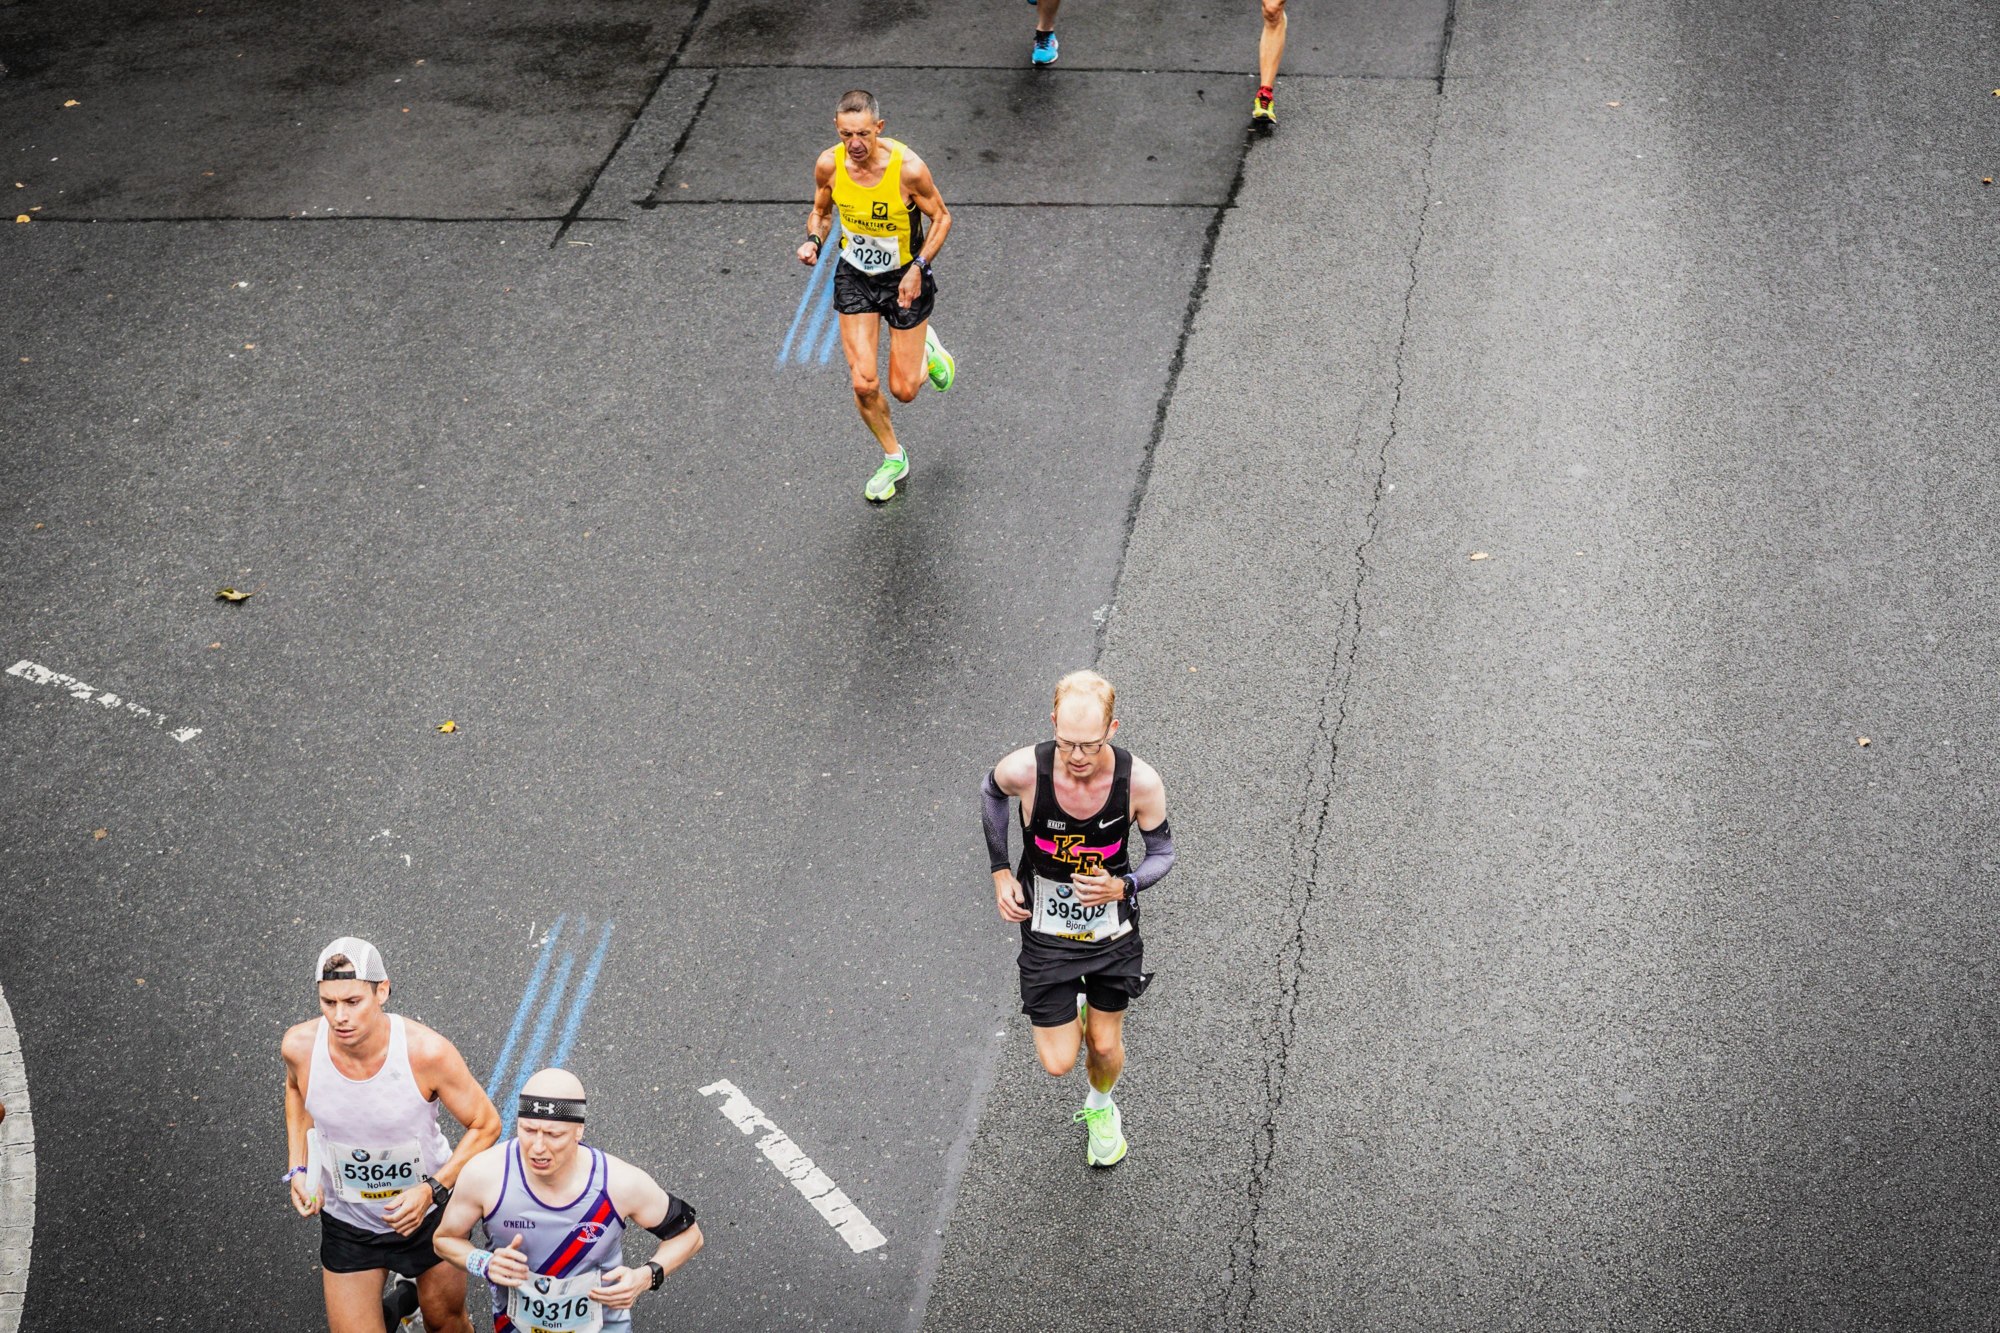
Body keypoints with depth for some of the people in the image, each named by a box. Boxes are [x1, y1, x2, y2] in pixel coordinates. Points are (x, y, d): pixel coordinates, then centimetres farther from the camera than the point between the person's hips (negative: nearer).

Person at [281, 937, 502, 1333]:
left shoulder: (426, 1051, -30)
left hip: (428, 1212, -1)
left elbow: (486, 1125, -15)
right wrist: (299, 1169, -4)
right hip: (345, 1221, 1)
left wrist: (432, 1189, -26)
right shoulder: (301, 1046, -22)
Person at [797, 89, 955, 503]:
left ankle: (925, 350, 41)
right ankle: (893, 458, 24)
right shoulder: (828, 165, -15)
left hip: (904, 280, -2)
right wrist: (813, 240, -17)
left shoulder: (908, 168, -25)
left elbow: (940, 216, -9)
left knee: (904, 390, 3)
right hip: (854, 277, 3)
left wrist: (919, 266, -21)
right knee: (864, 384, -3)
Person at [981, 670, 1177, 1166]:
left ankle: (1101, 1108, 51)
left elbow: (1162, 852, -7)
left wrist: (1123, 886, -27)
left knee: (1105, 1047, 16)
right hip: (1047, 932, 0)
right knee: (1058, 1063, 2)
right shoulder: (1024, 769, -26)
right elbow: (989, 792, 0)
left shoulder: (1140, 782, -25)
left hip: (1112, 930, 1)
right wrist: (1000, 872, -3)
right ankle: (1072, 1010, 38)